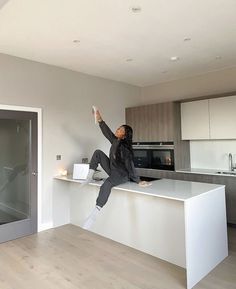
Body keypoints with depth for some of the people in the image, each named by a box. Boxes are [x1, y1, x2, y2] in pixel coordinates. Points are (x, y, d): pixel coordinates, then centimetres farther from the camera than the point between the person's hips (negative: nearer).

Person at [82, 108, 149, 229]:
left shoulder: (125, 148, -26)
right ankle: (90, 177, 0)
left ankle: (94, 213, -41)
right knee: (98, 153, 2)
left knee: (107, 184, -40)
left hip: (122, 175, -9)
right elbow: (107, 131, 7)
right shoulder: (115, 141, -3)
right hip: (112, 169, 9)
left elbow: (130, 165, -29)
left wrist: (138, 181, -27)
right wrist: (99, 120, 1)